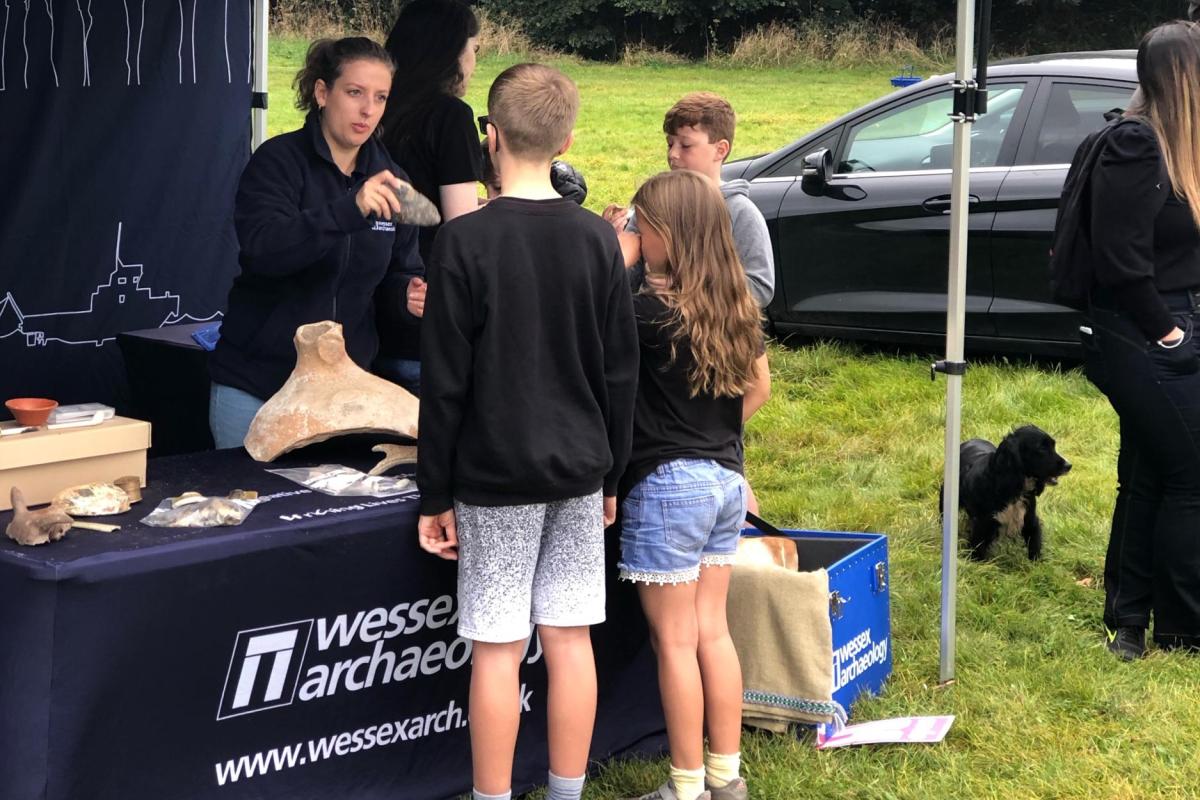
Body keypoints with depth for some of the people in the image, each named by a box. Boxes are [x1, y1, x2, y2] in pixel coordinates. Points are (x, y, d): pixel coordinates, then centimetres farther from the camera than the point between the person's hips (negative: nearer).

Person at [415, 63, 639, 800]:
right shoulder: (597, 238, 1)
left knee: (498, 649, 2)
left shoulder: (466, 240, -11)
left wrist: (435, 495, -3)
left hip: (496, 476, -4)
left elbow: (446, 382, -10)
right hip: (578, 474, 4)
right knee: (570, 639, 9)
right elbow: (621, 372, 5)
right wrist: (610, 475, 15)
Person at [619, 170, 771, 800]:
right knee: (713, 632, 15)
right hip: (727, 481, 7)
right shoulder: (739, 307, 5)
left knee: (675, 642, 2)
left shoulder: (652, 312, -17)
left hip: (668, 486, -7)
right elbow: (759, 387, 16)